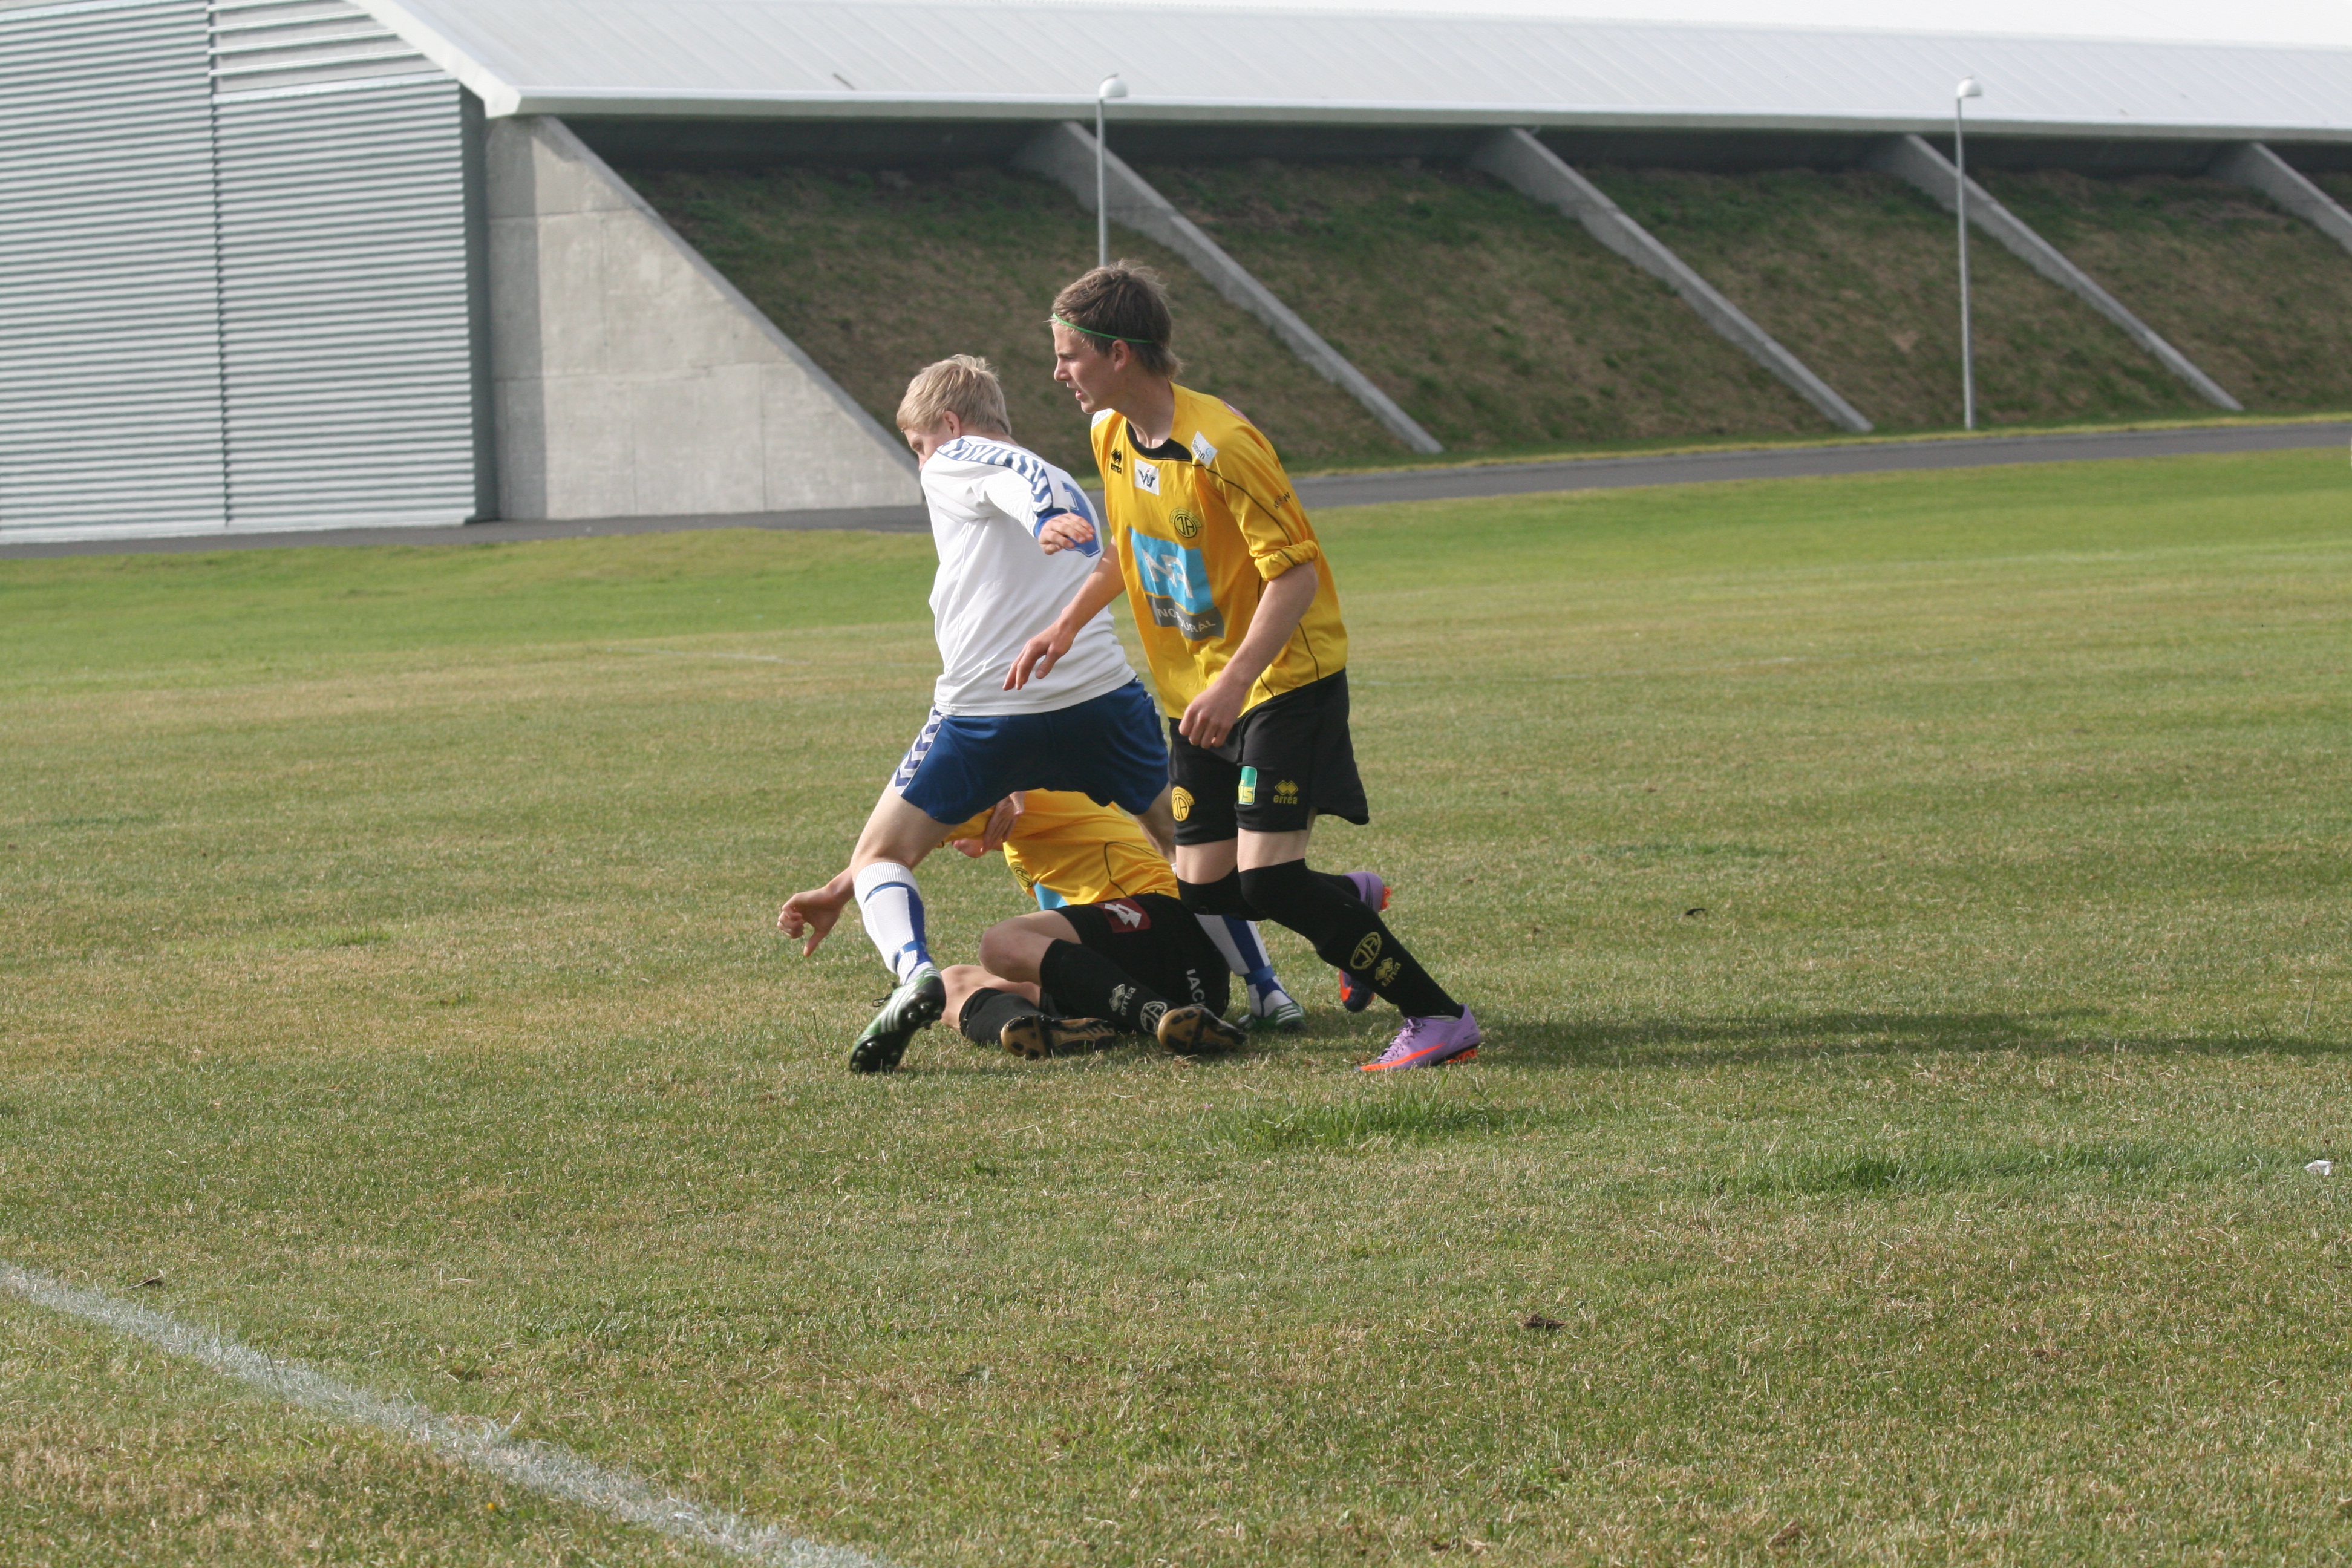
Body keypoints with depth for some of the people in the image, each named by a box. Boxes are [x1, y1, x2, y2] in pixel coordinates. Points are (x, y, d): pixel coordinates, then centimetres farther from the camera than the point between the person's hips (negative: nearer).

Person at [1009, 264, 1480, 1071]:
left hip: (1285, 679, -8)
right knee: (1206, 892, 3)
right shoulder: (1111, 435, 3)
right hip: (1196, 692, 8)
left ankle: (1439, 1018, -10)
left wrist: (1233, 685, -31)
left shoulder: (1218, 446, -24)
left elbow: (1295, 574, -24)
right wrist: (1066, 626, 18)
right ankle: (1351, 902, 32)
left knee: (1267, 877, -19)